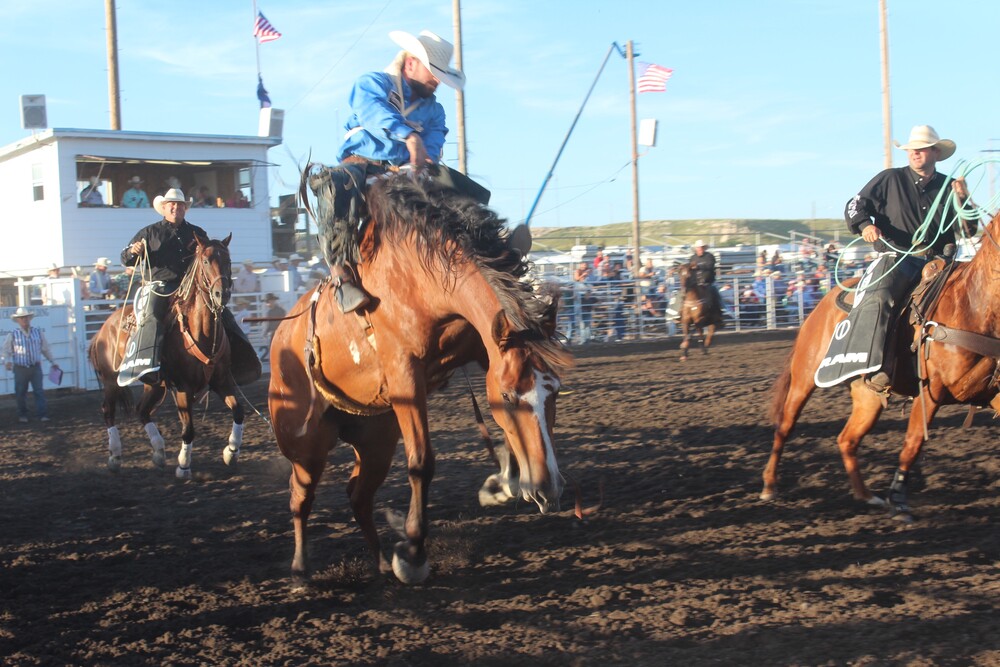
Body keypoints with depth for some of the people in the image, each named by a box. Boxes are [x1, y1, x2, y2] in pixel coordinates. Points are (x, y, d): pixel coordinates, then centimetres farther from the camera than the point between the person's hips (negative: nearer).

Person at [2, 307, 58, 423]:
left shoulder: (38, 332, 5)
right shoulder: (13, 335, -2)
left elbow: (45, 349, 14)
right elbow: (7, 351, 3)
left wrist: (52, 362, 17)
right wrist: (7, 362, -16)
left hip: (35, 367, 1)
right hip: (20, 369, -1)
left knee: (39, 391, -6)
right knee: (21, 393, 7)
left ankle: (42, 415, -8)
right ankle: (22, 415, 21)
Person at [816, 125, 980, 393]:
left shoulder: (949, 187, 16)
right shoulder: (890, 179, 10)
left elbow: (968, 231, 15)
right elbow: (856, 205, 11)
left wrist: (963, 200, -2)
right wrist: (864, 225, -11)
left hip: (936, 262, 4)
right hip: (896, 258, -4)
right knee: (878, 299, -32)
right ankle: (878, 370, -42)